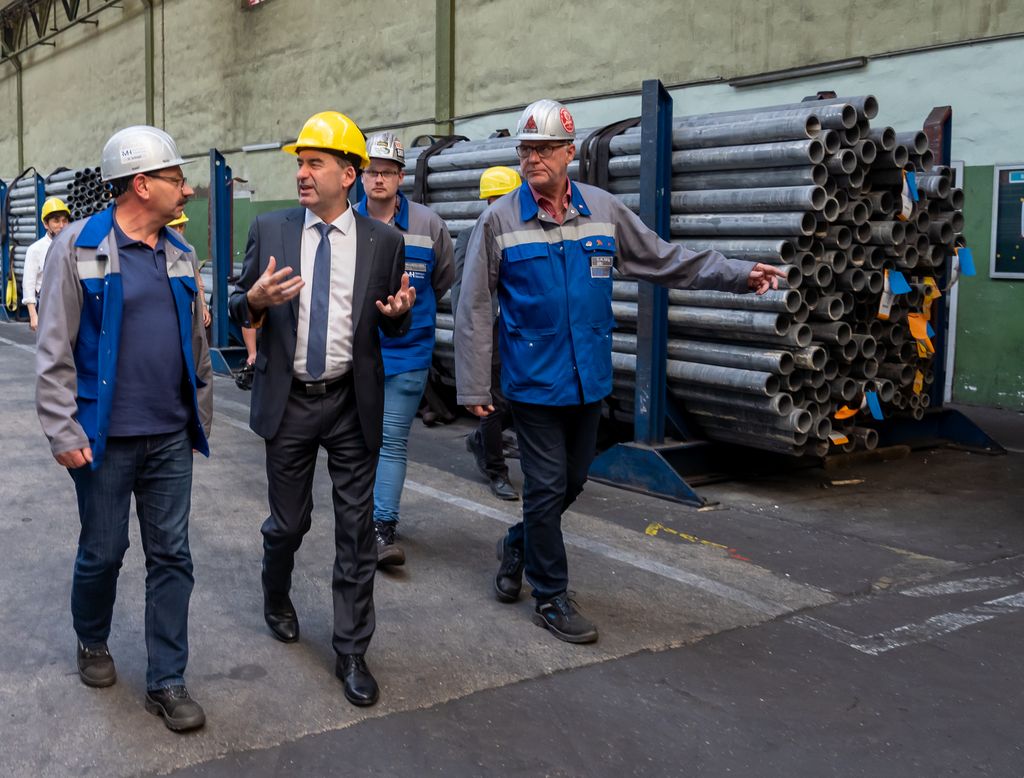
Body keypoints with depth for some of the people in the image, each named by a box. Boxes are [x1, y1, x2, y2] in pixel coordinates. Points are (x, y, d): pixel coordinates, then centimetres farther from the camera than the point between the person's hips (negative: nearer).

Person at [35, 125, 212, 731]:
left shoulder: (181, 254, 7)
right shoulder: (78, 247, -8)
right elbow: (54, 351, -8)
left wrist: (202, 415, 14)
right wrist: (63, 433, -10)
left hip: (171, 437, 4)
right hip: (106, 438, -4)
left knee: (172, 555, 6)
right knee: (103, 552, 11)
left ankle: (167, 681, 17)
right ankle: (92, 642, 39)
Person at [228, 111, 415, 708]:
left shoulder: (384, 242, -1)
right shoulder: (270, 230, 1)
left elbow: (393, 328, 6)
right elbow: (239, 310, 4)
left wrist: (401, 312, -17)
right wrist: (256, 299, -18)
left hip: (353, 403, 0)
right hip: (289, 401, 1)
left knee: (357, 530, 3)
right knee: (288, 522, 13)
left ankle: (352, 652, 17)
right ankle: (278, 600, 44)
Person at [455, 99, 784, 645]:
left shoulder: (604, 211, 2)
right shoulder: (499, 220, -6)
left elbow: (666, 260, 10)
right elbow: (473, 308, -4)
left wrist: (741, 274, 4)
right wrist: (473, 385, -6)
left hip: (590, 378, 4)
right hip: (534, 380, -4)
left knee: (573, 481, 16)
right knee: (547, 487, 1)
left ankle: (518, 545, 42)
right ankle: (551, 598, 17)